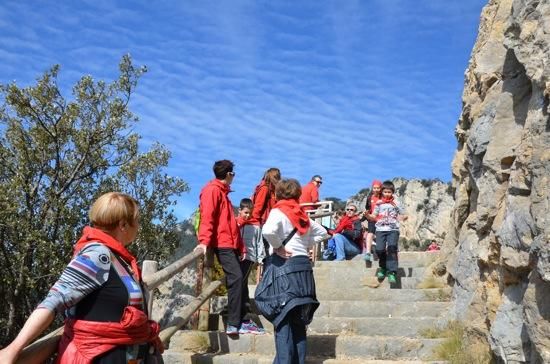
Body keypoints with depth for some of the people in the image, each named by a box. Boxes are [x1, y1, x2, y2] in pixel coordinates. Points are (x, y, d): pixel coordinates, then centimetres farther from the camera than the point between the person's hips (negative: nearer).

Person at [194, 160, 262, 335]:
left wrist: (241, 246, 20)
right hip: (222, 244, -9)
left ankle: (241, 321, 12)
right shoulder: (212, 190, -5)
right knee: (236, 278, -15)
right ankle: (233, 324, -14)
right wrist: (204, 241, -29)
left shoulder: (223, 192, 24)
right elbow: (207, 217, -18)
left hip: (231, 244, 9)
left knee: (237, 279, 7)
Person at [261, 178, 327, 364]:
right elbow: (321, 232, 26)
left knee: (283, 318, -5)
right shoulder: (302, 214, 13)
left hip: (285, 266, -6)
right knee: (298, 320, 12)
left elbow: (268, 230, -28)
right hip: (303, 266, 6)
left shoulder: (278, 212, -6)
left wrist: (277, 248, -13)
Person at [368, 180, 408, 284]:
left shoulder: (396, 203, 9)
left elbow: (400, 217, 11)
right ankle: (383, 267, 16)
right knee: (380, 249, -11)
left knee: (392, 248, -18)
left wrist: (404, 217, -11)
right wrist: (367, 215, -8)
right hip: (381, 229, 1)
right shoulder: (379, 203, 11)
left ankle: (391, 272, -15)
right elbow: (374, 217, 12)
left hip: (393, 230, -1)